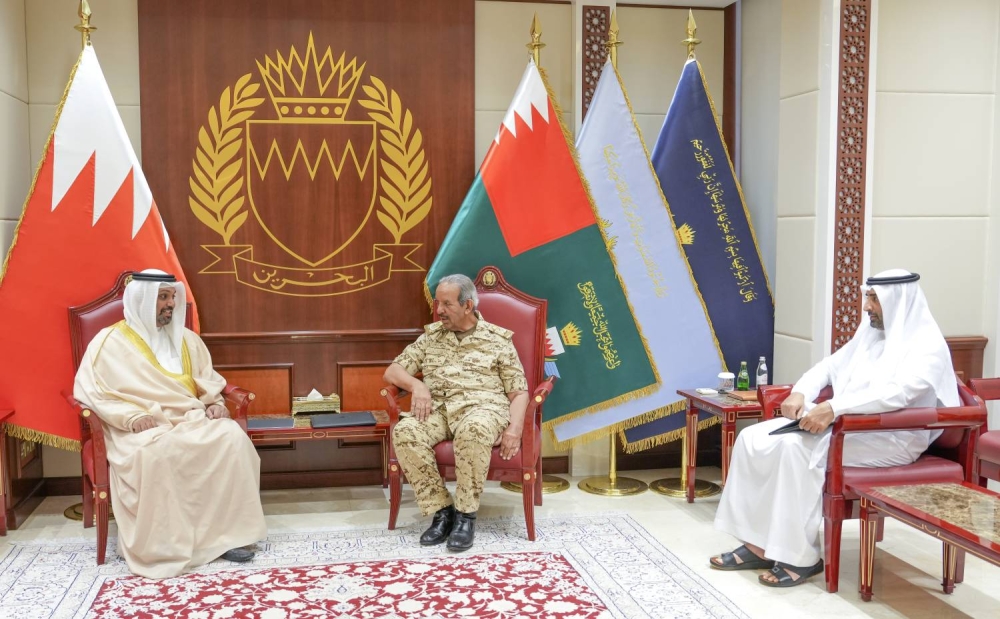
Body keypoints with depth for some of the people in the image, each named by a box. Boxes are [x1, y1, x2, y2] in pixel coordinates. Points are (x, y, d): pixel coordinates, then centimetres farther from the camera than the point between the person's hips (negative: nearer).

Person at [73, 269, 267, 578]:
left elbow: (208, 381, 23)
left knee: (233, 436, -26)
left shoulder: (186, 339, 19)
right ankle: (159, 545, -25)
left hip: (191, 420, 5)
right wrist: (133, 416, -18)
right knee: (158, 454, -39)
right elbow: (89, 389, -5)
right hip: (143, 429, -4)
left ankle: (224, 532, -22)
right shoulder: (111, 341, 3)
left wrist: (215, 403, -1)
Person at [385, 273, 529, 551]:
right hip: (438, 408, 3)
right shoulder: (430, 336, 20)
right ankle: (441, 510, -21)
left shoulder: (497, 339, 10)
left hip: (483, 407, -3)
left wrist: (514, 429, -13)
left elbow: (519, 391, 6)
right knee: (404, 432, -30)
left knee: (473, 430, -40)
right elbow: (392, 371, 17)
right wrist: (416, 385, -6)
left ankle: (466, 515, -25)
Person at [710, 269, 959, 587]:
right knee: (752, 439, -10)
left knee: (796, 448, -33)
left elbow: (898, 393, -27)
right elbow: (830, 366, 20)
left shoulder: (927, 344, -10)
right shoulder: (869, 334, 17)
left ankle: (802, 555, -21)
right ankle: (759, 544, -10)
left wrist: (833, 408, -35)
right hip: (844, 424, 9)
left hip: (890, 438, -8)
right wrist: (801, 393, -2)